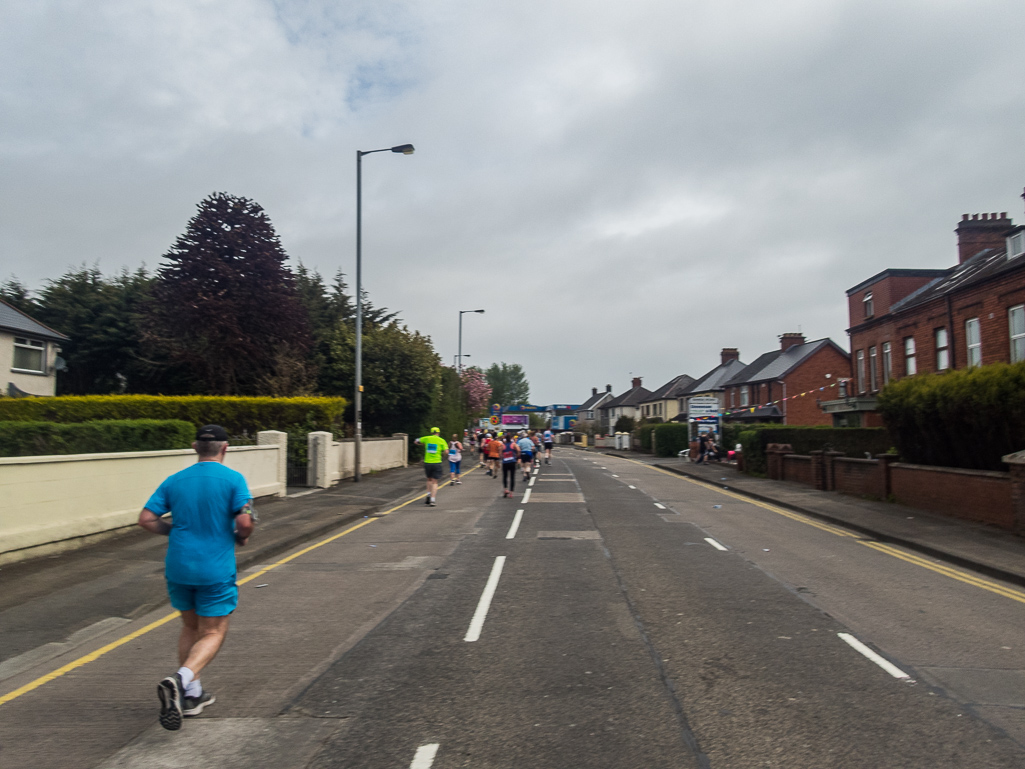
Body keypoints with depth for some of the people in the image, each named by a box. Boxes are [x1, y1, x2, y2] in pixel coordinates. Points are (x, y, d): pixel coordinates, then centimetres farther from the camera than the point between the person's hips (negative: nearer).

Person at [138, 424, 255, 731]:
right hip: (216, 569, -4)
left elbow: (146, 519, 0)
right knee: (212, 634, 6)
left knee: (190, 627, 22)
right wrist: (241, 537, 4)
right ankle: (180, 680, -19)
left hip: (178, 566, 5)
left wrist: (177, 531, 14)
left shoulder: (174, 481, 4)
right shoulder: (233, 479, -8)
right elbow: (245, 522, -18)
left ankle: (192, 695, 26)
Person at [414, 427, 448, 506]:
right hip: (437, 463, -2)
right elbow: (446, 451, -9)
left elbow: (416, 442, 16)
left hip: (427, 463, 2)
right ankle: (433, 499, -6)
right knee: (434, 482, 4)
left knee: (429, 480, 24)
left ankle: (429, 495, 11)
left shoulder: (426, 438, 5)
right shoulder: (441, 440, -1)